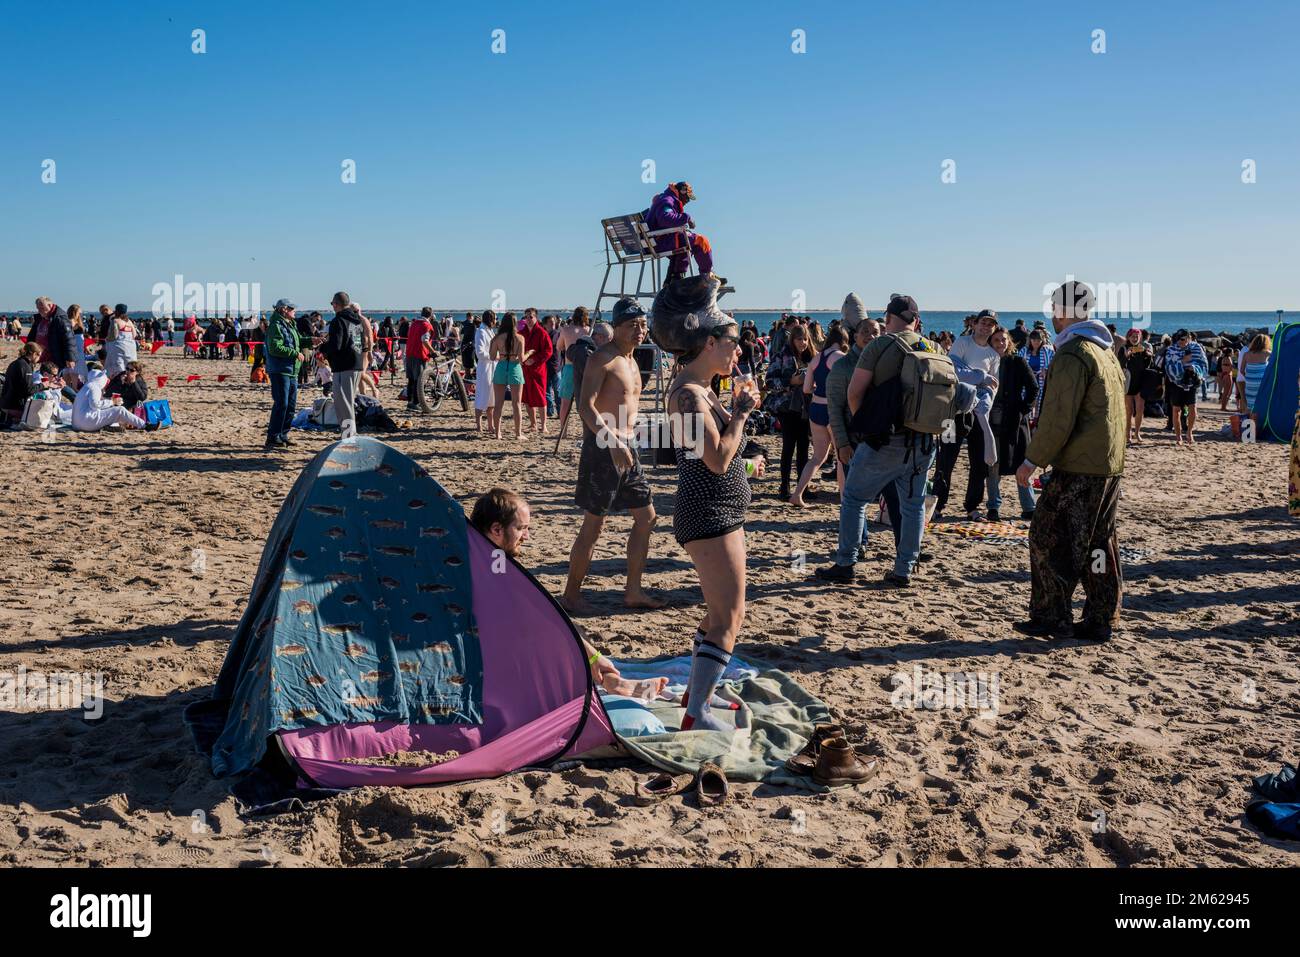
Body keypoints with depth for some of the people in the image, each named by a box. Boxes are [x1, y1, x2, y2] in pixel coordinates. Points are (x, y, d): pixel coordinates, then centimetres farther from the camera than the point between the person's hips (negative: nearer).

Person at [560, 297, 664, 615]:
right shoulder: (602, 358, -11)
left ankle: (633, 591, 18)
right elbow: (585, 406, -22)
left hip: (626, 447, 9)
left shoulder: (631, 361, 17)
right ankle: (571, 595, 8)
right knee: (594, 523, -4)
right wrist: (613, 441, -32)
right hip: (603, 446, -9)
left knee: (646, 516, 10)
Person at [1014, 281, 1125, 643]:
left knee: (1047, 538, -1)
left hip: (1078, 470, -9)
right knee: (1098, 543, 12)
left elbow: (1058, 419, -19)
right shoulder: (1106, 352, 17)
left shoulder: (1072, 355, -14)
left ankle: (1051, 618, 2)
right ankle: (1099, 621, 17)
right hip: (1110, 466, 9)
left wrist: (1032, 461, -13)